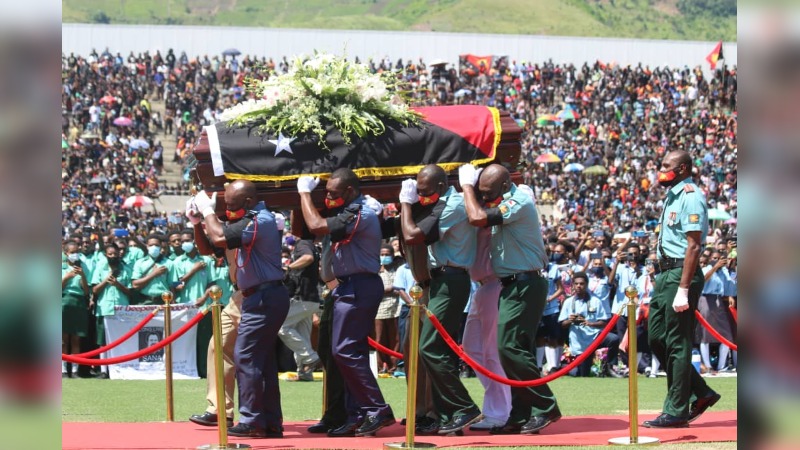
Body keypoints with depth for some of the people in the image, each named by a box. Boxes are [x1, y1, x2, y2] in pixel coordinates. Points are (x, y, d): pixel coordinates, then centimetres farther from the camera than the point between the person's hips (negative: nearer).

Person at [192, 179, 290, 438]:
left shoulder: (259, 222, -19)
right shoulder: (258, 219, 15)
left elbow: (219, 238, -28)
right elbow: (220, 238, 17)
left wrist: (207, 210, -13)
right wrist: (201, 219, 6)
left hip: (263, 298, -11)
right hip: (263, 297, 11)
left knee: (245, 357, -10)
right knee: (264, 360, 12)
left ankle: (252, 421, -11)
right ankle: (271, 422, 14)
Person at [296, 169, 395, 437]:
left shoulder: (361, 216, -18)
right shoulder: (352, 213, 15)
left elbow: (317, 227, -27)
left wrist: (305, 193, -15)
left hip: (357, 288, -11)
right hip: (352, 287, 11)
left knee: (344, 350, -12)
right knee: (351, 352, 10)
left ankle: (377, 410, -11)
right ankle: (358, 416, 12)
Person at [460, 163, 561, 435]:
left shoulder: (519, 202, -18)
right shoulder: (506, 203, 14)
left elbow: (478, 218, -28)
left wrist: (467, 185, -15)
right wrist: (472, 188, 3)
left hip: (524, 286, -11)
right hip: (513, 285, 11)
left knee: (510, 347, -15)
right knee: (513, 349, 10)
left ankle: (545, 408, -10)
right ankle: (521, 416, 14)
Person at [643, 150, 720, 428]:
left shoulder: (691, 198, -13)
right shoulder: (672, 196, 17)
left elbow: (693, 246, -19)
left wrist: (683, 290, -23)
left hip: (682, 273, -10)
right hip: (665, 273, 10)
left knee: (677, 344, -6)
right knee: (656, 338, 12)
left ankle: (676, 412, -1)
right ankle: (701, 394, 19)